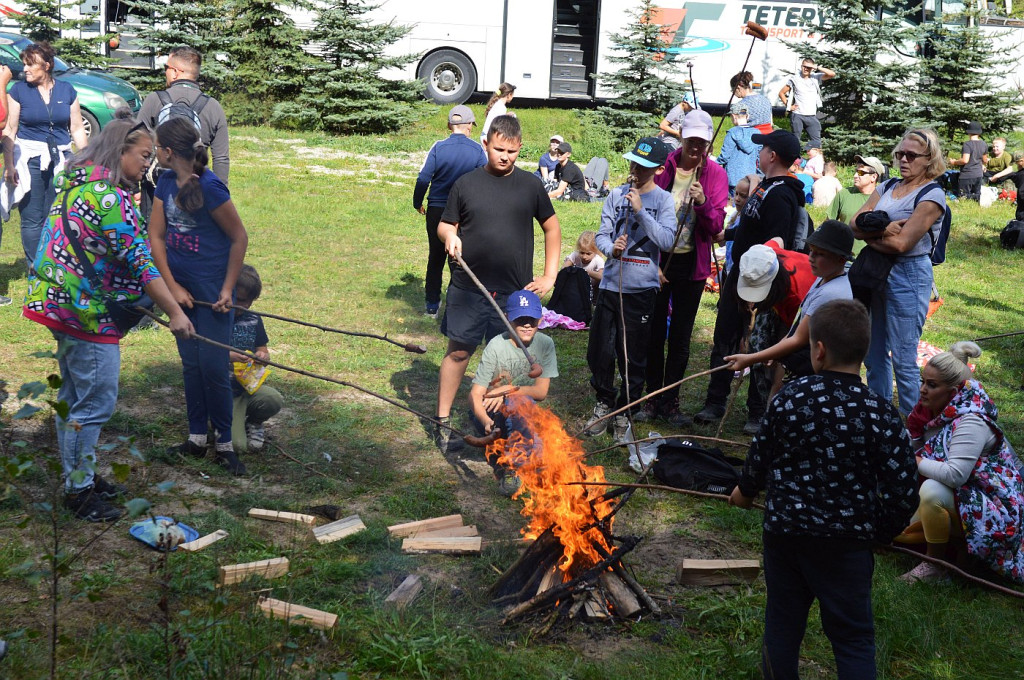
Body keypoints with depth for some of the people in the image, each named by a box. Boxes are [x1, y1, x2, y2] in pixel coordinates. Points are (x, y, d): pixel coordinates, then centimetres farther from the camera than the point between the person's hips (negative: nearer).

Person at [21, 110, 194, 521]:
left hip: (58, 299, 11)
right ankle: (78, 491, 8)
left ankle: (80, 478, 30)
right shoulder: (109, 197, -20)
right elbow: (139, 261, -21)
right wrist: (174, 312, -17)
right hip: (86, 308, -11)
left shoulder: (76, 181, 11)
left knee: (74, 397, 18)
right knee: (96, 402, -2)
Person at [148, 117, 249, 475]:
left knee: (213, 366, -3)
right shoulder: (165, 183, 1)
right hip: (182, 286, 6)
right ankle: (196, 439, 24)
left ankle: (224, 443, 12)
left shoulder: (210, 187, -18)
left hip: (212, 288, -6)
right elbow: (156, 236, 3)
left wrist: (227, 289, -11)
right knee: (191, 364, 13)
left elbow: (239, 238, -12)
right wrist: (172, 287, -6)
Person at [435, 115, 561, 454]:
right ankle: (442, 422, 15)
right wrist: (449, 235, -15)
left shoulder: (530, 185, 5)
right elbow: (444, 225, 10)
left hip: (516, 292, 1)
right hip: (468, 289, -1)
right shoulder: (466, 184, 3)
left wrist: (549, 276, 7)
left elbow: (552, 228, 14)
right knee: (458, 351, 5)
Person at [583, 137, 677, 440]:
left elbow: (667, 240, -14)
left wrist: (640, 210, -19)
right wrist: (611, 248, -17)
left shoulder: (663, 200, -2)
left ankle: (624, 411, 21)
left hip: (642, 289, -3)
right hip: (611, 283, 3)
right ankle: (605, 403, 27)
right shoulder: (617, 195, 5)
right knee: (599, 350, 7)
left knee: (633, 356, 5)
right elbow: (602, 234, 5)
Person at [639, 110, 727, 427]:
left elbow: (716, 226, -5)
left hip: (692, 263, 0)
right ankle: (652, 398, 15)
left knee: (681, 335, 7)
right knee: (654, 330, 5)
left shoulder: (715, 174, -2)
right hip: (658, 258, 0)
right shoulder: (664, 165, -3)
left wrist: (703, 204, -24)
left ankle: (670, 401, 16)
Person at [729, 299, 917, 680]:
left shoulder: (789, 399, -11)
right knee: (852, 638, 9)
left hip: (784, 531, 2)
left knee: (783, 621, 20)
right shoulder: (882, 416, -15)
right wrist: (880, 533, 8)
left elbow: (760, 459, 1)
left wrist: (745, 492, 22)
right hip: (847, 543, -2)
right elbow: (902, 494, -12)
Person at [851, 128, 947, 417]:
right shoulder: (888, 187, 11)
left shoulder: (932, 195, -10)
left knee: (903, 360, -3)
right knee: (874, 354, 14)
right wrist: (882, 229, -17)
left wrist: (869, 236, -5)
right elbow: (855, 224, -1)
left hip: (908, 276, -7)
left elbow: (901, 244, -18)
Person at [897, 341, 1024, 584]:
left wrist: (914, 462, -26)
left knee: (932, 491, -36)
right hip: (956, 499, 9)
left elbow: (954, 475, -38)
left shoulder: (970, 422, -27)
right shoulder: (936, 410, -2)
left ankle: (935, 566, -19)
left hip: (988, 505, -9)